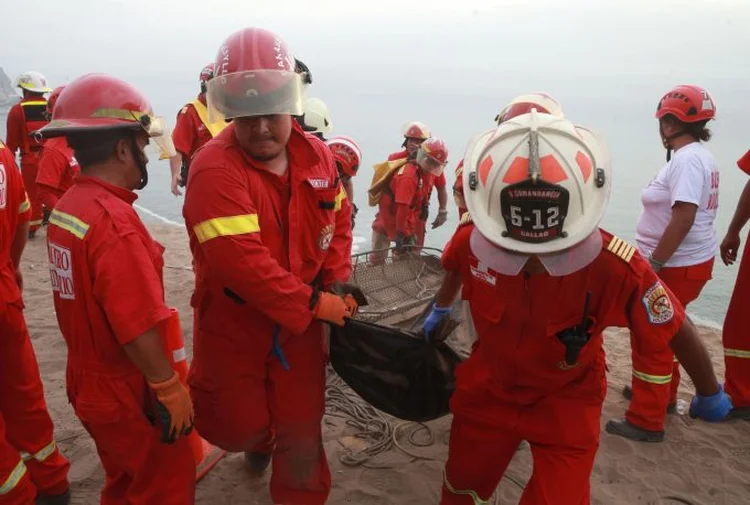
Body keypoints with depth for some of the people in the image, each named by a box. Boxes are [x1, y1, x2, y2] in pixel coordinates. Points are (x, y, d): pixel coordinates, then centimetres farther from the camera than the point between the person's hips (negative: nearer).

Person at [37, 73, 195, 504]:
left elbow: (88, 302, 8)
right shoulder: (114, 220, -27)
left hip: (89, 379, 8)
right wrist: (170, 389, -16)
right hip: (126, 392, -8)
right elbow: (138, 328, -27)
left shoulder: (66, 207, 0)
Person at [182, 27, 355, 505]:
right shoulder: (216, 169, -24)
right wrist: (313, 304, -23)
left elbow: (338, 222, 7)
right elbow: (242, 262, -31)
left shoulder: (317, 156, -4)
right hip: (233, 323, -3)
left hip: (302, 321, 4)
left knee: (302, 428, 14)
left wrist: (337, 287, -6)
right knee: (239, 427, 14)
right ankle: (259, 438, 52)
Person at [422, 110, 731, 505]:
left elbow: (677, 329, -14)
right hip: (489, 386, 3)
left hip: (565, 404, -2)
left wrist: (710, 393, 4)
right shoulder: (472, 241, -26)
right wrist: (441, 308, 20)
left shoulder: (615, 269, -32)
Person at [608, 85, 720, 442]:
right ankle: (663, 395, 40)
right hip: (683, 262, 10)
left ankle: (646, 421, 9)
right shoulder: (698, 155, 11)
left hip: (676, 266, -10)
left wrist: (653, 264, -23)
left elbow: (683, 219, -28)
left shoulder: (687, 159, -20)